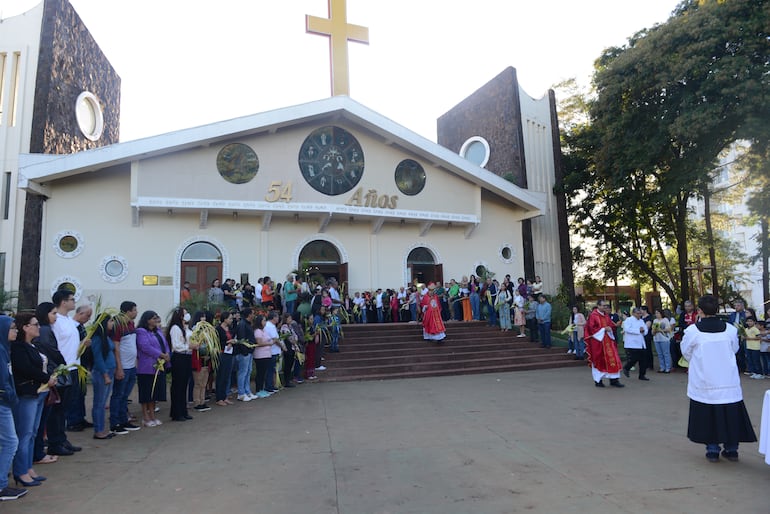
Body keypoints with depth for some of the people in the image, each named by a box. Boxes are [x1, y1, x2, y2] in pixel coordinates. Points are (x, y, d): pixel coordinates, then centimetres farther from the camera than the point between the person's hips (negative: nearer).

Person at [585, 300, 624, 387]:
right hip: (597, 341, -6)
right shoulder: (593, 315, -10)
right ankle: (598, 380, 16)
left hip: (608, 341, 6)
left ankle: (614, 380, 4)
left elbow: (611, 325, 14)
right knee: (598, 361, 3)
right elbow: (591, 328, -14)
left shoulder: (606, 315, 11)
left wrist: (609, 328, -9)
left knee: (612, 359, -1)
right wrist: (603, 329, -16)